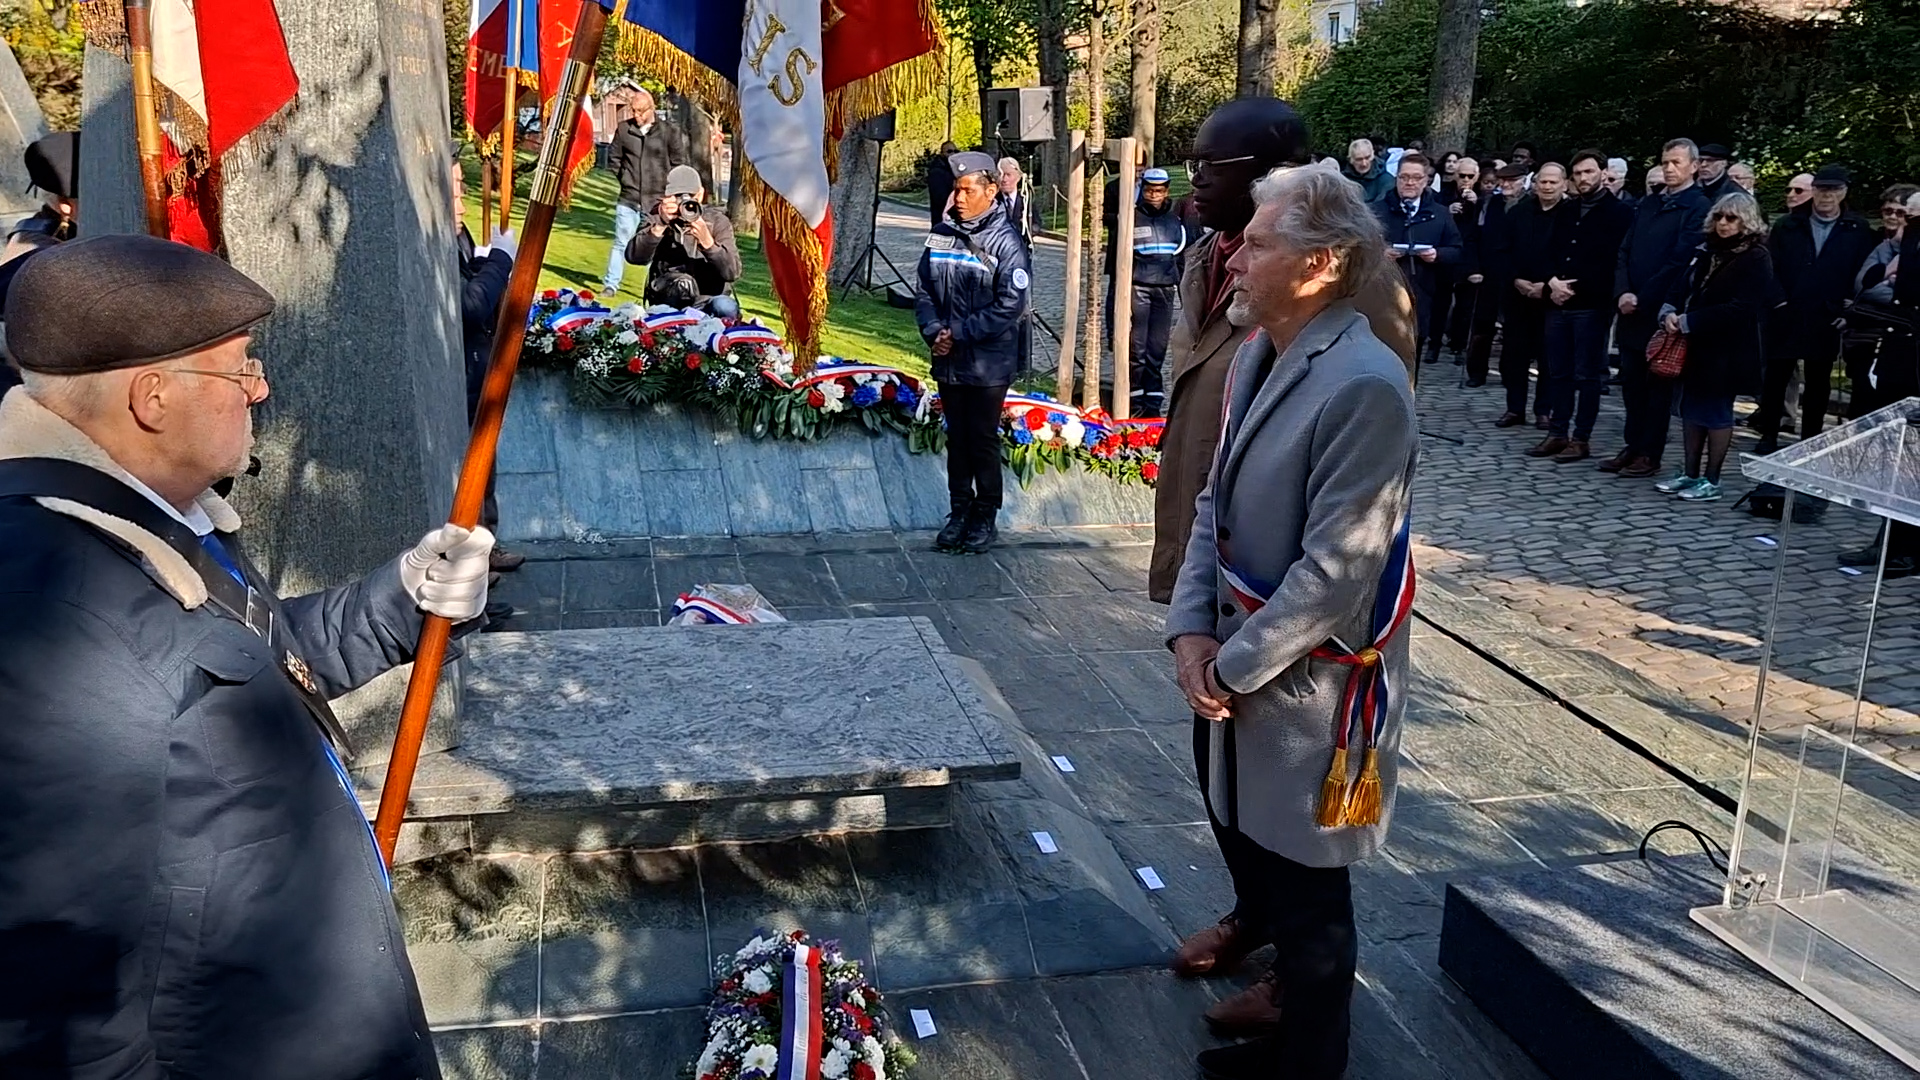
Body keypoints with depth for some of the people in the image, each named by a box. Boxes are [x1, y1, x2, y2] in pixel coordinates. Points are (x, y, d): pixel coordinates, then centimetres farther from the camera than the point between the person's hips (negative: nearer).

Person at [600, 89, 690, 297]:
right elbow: (614, 158, 16)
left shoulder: (669, 131, -4)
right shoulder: (623, 128, 3)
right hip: (628, 199, 2)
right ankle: (610, 285, 12)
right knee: (621, 243, 5)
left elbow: (680, 163, 3)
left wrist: (665, 186, 0)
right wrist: (625, 178, 8)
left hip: (657, 201, -2)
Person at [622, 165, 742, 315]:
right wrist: (660, 225, -25)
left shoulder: (717, 221, 3)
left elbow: (732, 273, -11)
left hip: (710, 298, -1)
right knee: (684, 284, -32)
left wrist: (708, 242, -26)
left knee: (726, 307, -33)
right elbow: (633, 257, -13)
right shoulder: (659, 219, 5)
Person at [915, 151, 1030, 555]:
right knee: (957, 439, 13)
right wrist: (933, 331, -6)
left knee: (984, 442, 4)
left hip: (989, 364, -5)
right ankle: (960, 512, 25)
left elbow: (1011, 304, -17)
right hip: (948, 360, 5)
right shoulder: (941, 234, 5)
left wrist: (960, 333, -16)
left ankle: (986, 518, 16)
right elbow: (923, 288, 10)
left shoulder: (1005, 242, -11)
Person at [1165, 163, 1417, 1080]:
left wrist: (1232, 666, -16)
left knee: (1304, 889, 11)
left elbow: (1335, 571, -25)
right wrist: (1192, 629, -5)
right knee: (1239, 826, 27)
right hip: (1237, 661, 8)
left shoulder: (1365, 387, -25)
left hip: (1305, 686, -8)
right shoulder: (1256, 356, 3)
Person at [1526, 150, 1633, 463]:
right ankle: (1558, 434, 16)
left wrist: (1574, 287, -13)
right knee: (1558, 372, 9)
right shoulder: (1566, 211, 17)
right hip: (1558, 303, 6)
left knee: (1587, 375, -1)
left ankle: (1580, 438, 3)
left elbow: (1612, 261, -10)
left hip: (1592, 305, -6)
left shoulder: (1618, 213, -2)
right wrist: (1553, 281, -6)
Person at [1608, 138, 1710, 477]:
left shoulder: (1698, 207, -7)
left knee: (1657, 383, 2)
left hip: (1661, 312, -6)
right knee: (1631, 380, 10)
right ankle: (1633, 446, 19)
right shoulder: (1648, 204, 15)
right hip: (1632, 309, 6)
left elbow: (1679, 261, -14)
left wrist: (1642, 299, -14)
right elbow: (1625, 252, 11)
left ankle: (1649, 454, 7)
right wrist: (1622, 293, -4)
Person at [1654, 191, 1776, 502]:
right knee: (1690, 408, 11)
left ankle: (1711, 480, 10)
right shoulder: (1706, 248, 11)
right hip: (1695, 345, 7)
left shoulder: (1755, 259, -11)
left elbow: (1739, 309, -18)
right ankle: (1690, 473, 21)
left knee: (1716, 412, 1)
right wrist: (1670, 311, -11)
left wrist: (1688, 322, -20)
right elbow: (1683, 285, 11)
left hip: (1726, 350, -7)